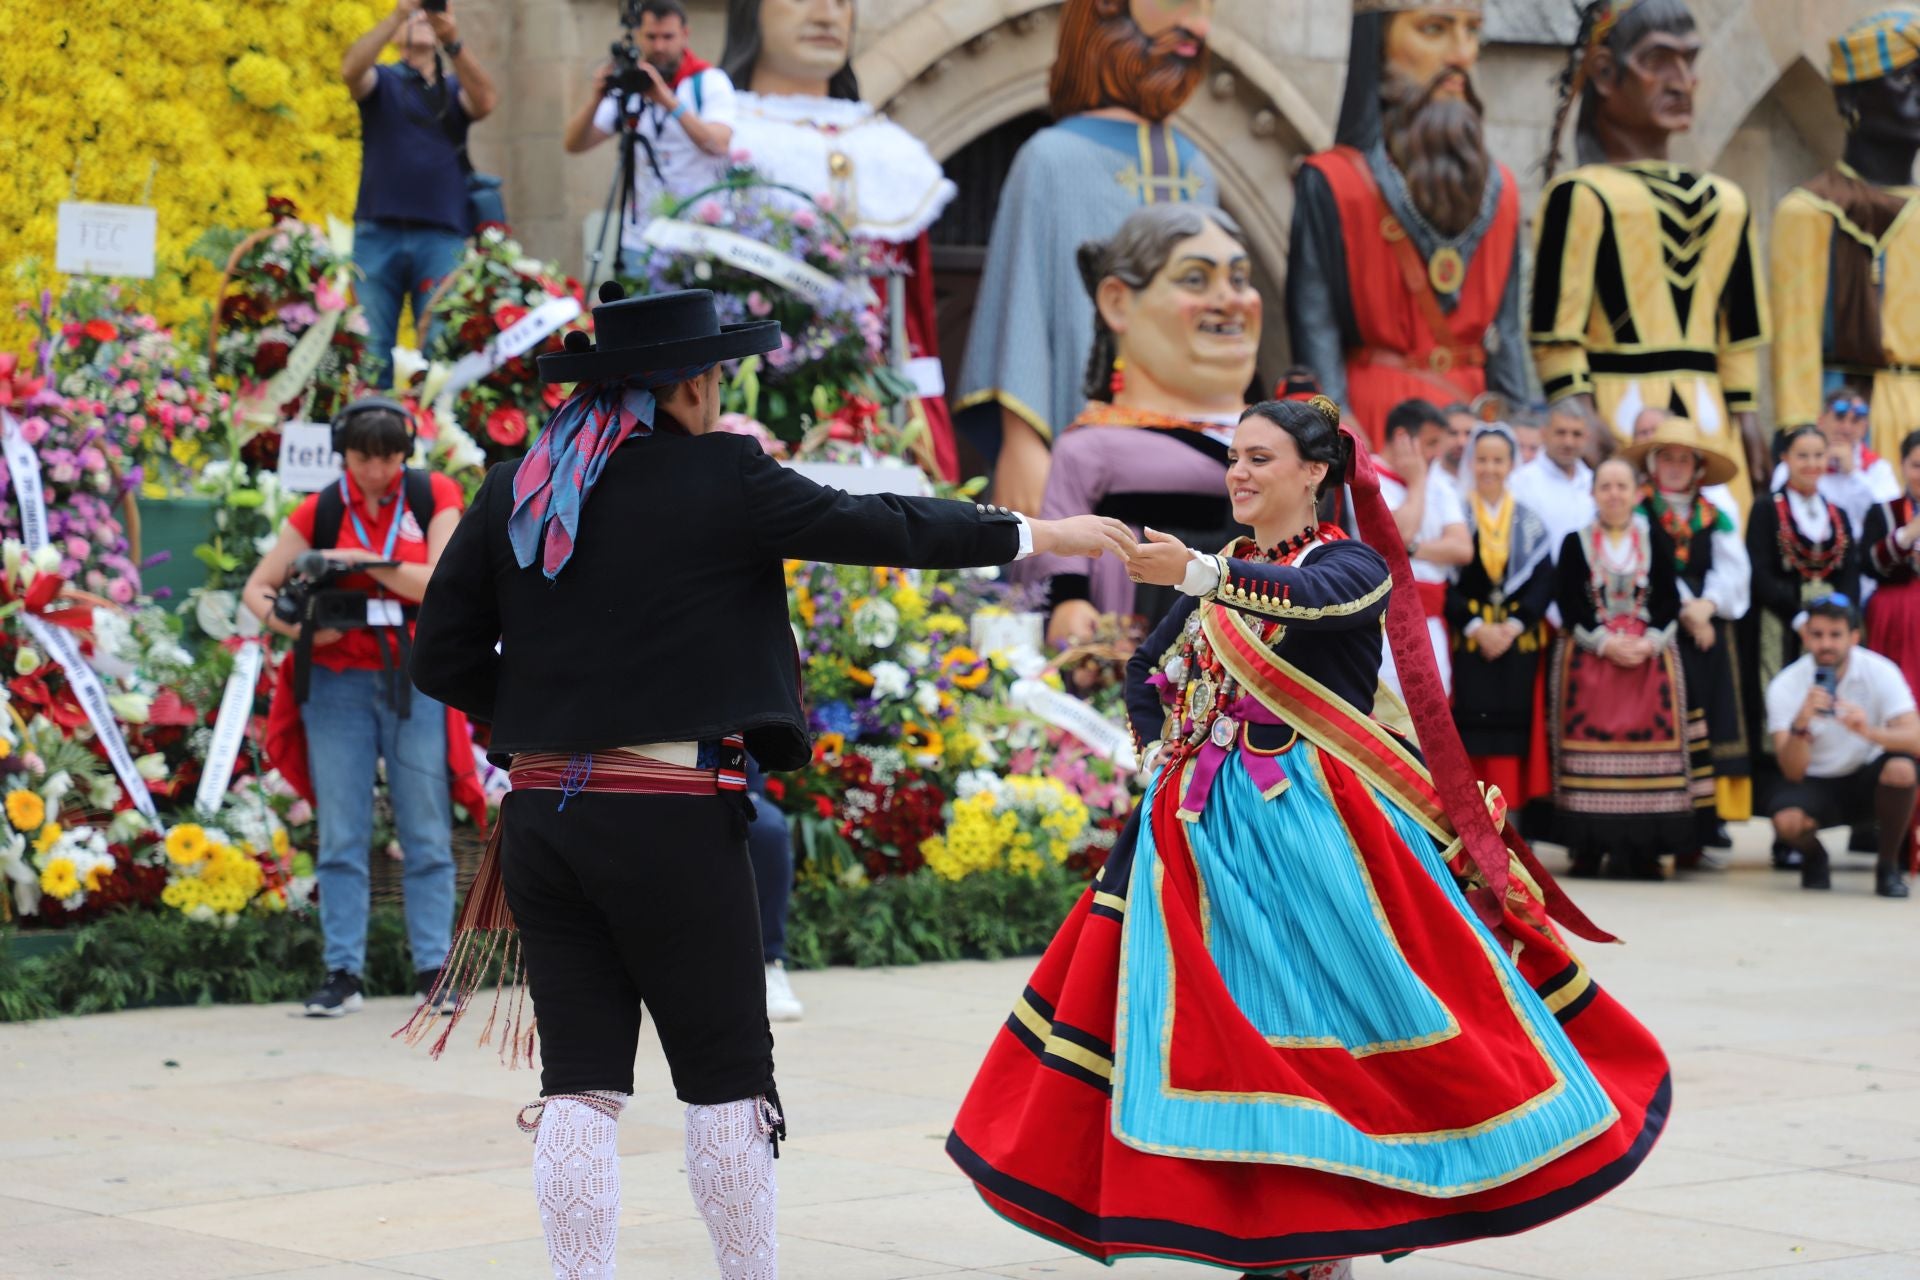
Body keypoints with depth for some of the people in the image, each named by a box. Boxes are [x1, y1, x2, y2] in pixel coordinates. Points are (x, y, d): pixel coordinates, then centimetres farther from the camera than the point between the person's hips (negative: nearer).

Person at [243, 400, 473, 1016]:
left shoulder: (433, 498, 1)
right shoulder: (319, 513, 2)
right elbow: (257, 589, 6)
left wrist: (366, 562, -18)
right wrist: (296, 628, -13)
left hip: (415, 682, 0)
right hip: (339, 682, 1)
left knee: (427, 835, 1)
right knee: (340, 834, 0)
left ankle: (432, 968, 5)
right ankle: (344, 971, 2)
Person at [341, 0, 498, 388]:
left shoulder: (455, 88, 16)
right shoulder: (382, 80, 14)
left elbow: (485, 101, -7)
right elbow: (351, 69, -9)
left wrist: (452, 39, -21)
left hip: (443, 237, 1)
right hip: (378, 235, -1)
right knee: (369, 351, -6)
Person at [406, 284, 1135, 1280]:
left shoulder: (513, 490, 6)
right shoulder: (718, 480, -8)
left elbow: (442, 658, 6)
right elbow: (878, 527, -2)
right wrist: (1038, 534, 7)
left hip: (542, 813, 5)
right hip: (670, 822, -5)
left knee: (578, 1081, 7)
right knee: (726, 1076, 8)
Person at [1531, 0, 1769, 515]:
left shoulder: (1726, 202, 18)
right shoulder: (1581, 196, -3)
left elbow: (1741, 337, 19)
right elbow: (1557, 337, -8)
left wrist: (1746, 416, 11)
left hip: (1708, 417, 6)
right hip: (1618, 412, -6)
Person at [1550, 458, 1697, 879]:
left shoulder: (1657, 541, 10)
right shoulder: (1575, 543, 6)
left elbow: (1670, 601, 3)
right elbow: (1570, 606, -2)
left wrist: (1648, 643, -13)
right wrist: (1606, 642, -15)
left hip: (1649, 653, 1)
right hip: (1589, 655, -1)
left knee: (1649, 741, -8)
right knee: (1592, 738, -9)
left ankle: (1641, 847, -6)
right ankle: (1590, 847, -6)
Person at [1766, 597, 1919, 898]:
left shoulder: (1880, 672, -16)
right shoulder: (1785, 686, -15)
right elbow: (1793, 771, -22)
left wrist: (1869, 732, -47)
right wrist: (1800, 724, -42)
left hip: (1869, 780, 0)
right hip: (1817, 784, 0)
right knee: (1786, 821, -32)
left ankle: (1888, 866, -8)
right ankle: (1814, 858, 7)